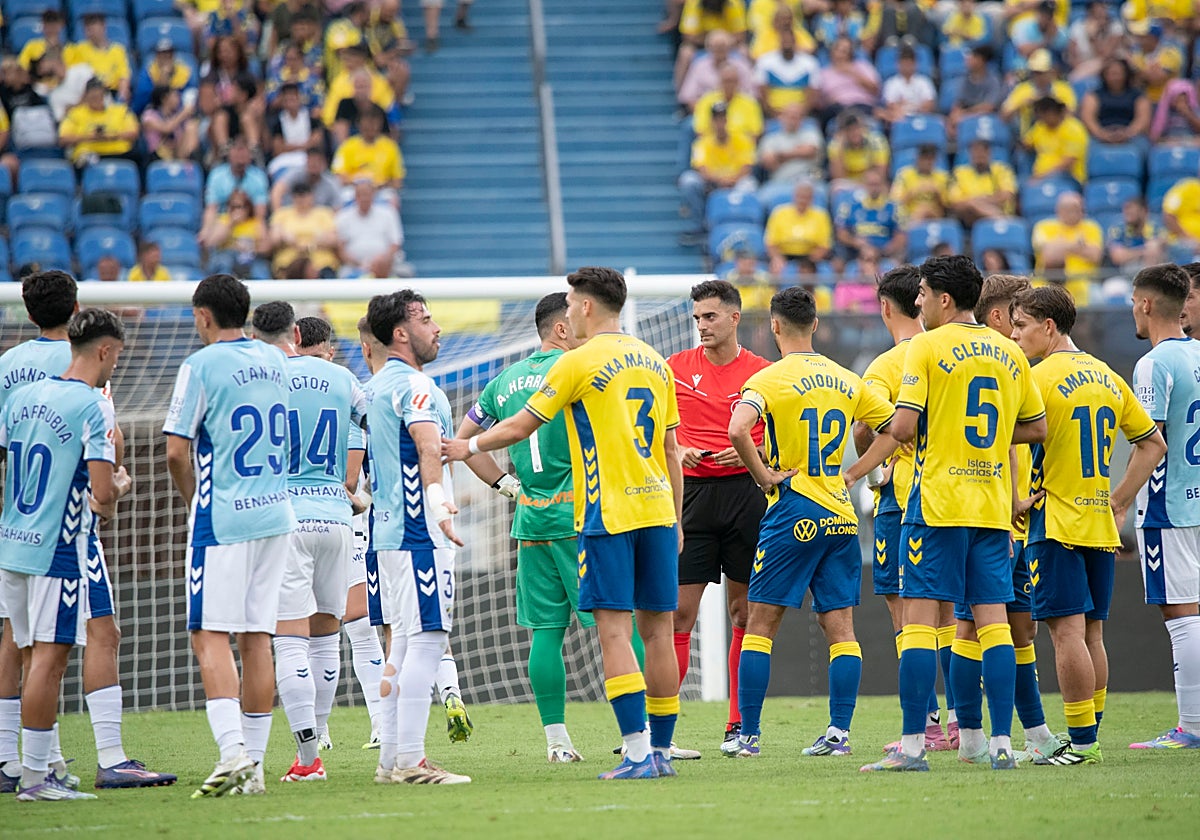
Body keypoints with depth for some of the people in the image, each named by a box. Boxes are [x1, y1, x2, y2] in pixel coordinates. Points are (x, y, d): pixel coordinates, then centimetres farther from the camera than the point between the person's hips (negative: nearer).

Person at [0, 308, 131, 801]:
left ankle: (45, 762, 18)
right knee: (49, 658, -6)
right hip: (58, 549, -7)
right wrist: (119, 489, 4)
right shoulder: (94, 408, -12)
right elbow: (102, 494, -18)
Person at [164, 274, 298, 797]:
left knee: (210, 636, -6)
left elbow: (176, 451, -12)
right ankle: (254, 765, 8)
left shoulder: (202, 365, -9)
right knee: (257, 637, 8)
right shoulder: (275, 361, 11)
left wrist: (193, 499, 7)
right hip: (276, 514, 6)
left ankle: (233, 750, -21)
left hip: (222, 518, -6)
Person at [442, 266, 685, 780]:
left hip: (608, 515, -6)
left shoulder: (580, 362, -6)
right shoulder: (653, 361, 13)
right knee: (657, 630, 7)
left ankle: (638, 752, -15)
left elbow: (521, 426, 0)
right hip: (657, 511, 6)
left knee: (614, 631, -7)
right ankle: (661, 750, 10)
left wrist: (469, 447, 17)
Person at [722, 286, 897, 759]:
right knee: (840, 627, 6)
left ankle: (748, 734, 2)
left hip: (792, 513, -5)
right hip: (840, 515, 5)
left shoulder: (769, 379, -8)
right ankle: (839, 732, 1)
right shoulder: (846, 380, 9)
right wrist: (852, 474, 12)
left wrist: (763, 476, -12)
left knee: (760, 625, 2)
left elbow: (737, 430, -26)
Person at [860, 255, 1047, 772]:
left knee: (920, 617, -4)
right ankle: (1002, 743, 1)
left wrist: (896, 429, 8)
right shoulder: (1009, 353, 10)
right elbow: (1037, 428, 15)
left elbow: (904, 427, -14)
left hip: (938, 501, -5)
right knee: (992, 619, 5)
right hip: (993, 505, 5)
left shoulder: (927, 347, -7)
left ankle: (913, 743, -7)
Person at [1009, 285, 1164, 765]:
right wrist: (1120, 500, 18)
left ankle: (1082, 742, -11)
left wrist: (1012, 505, -10)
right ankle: (1089, 736, 13)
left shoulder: (1040, 378, -11)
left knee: (1067, 631, -8)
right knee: (1091, 634, 11)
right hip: (1100, 526, 7)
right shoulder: (1107, 378, 12)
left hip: (1057, 523, -7)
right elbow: (1153, 444, 18)